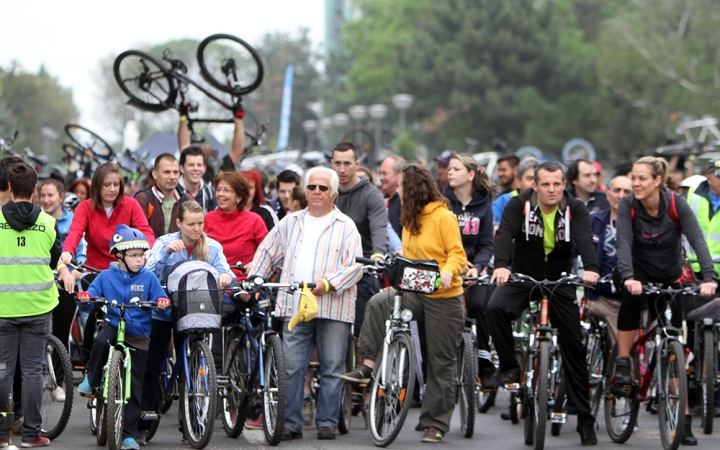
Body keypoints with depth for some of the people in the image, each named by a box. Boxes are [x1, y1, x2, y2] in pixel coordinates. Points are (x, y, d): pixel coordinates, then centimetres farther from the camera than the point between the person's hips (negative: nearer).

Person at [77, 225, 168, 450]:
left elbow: (160, 300, -3)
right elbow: (91, 294, -1)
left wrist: (163, 303, -26)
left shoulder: (148, 278, 1)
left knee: (135, 387, 0)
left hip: (139, 335, 0)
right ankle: (92, 380, -11)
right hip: (114, 326, 0)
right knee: (101, 340, -37)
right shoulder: (106, 276, 1)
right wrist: (84, 297, -24)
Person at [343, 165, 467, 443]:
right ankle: (369, 365, -20)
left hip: (443, 297, -6)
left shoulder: (443, 217, -10)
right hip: (415, 291, 6)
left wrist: (447, 271, -32)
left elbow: (457, 254, -13)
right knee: (378, 303, -25)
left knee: (440, 363, 0)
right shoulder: (410, 219, 12)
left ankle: (436, 424, 7)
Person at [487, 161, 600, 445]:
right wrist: (501, 265, -47)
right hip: (522, 277, -1)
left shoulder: (575, 210, -9)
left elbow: (585, 240, -26)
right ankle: (509, 367, -12)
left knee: (574, 347, -1)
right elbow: (504, 234, -26)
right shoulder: (519, 205, -11)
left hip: (559, 282, 1)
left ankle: (584, 418, 6)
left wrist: (590, 268, -47)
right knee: (496, 308, -32)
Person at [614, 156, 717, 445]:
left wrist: (708, 278, -44)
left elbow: (698, 240, -29)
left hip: (669, 278, 0)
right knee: (632, 296, -36)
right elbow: (624, 243, -30)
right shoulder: (628, 206, -18)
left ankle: (683, 420, -1)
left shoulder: (676, 204, -20)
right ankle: (623, 364, -21)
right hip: (639, 271, 0)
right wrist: (628, 277, -48)